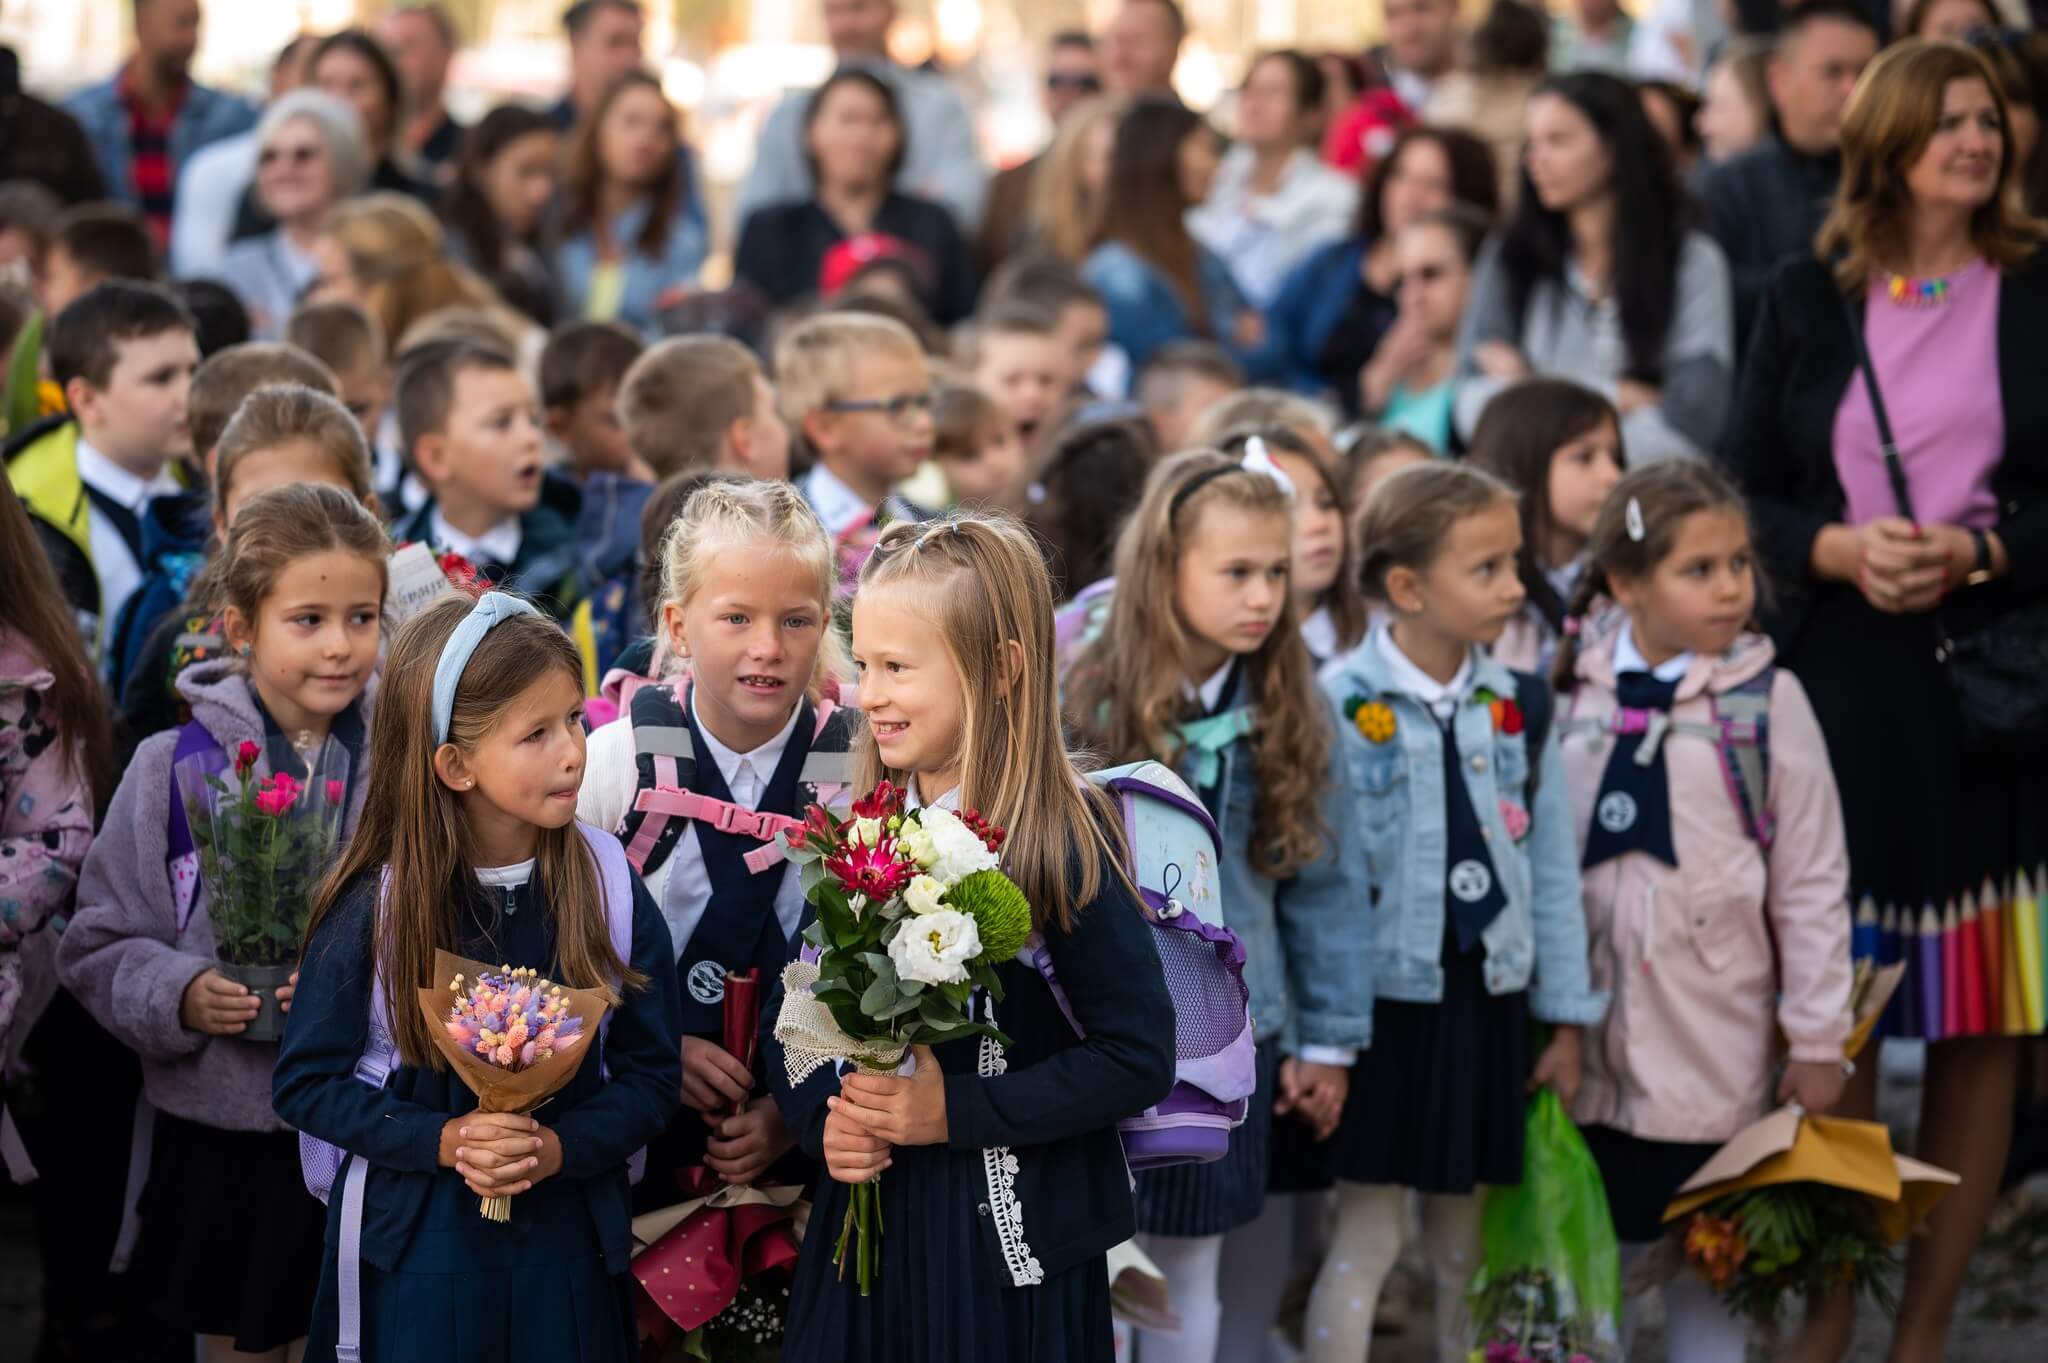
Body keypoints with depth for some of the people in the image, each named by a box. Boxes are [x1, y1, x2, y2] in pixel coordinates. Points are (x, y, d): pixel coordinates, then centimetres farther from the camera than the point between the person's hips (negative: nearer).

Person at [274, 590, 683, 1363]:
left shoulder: (609, 888, -6)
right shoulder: (373, 907, -10)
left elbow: (649, 1073, -1)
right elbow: (306, 1082, -5)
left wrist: (561, 1147, -19)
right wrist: (442, 1141, -18)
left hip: (568, 1240, 2)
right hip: (416, 1246, -2)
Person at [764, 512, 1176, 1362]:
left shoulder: (1062, 845, -12)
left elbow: (1138, 1059, -14)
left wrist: (956, 1111, -18)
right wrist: (822, 1120, -9)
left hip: (1013, 1236, -5)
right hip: (867, 1222, 5)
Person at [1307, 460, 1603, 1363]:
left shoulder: (1519, 708, 2)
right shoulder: (1338, 706, -13)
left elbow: (1552, 868, 7)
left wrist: (1565, 1019, 8)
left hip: (1486, 1001, 4)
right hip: (1382, 1001, -4)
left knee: (1462, 1238, 14)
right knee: (1366, 1235, 0)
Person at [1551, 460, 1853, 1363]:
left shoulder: (1766, 702, -6)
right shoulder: (1567, 696, -1)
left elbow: (1812, 882, -3)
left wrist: (1817, 1040, -3)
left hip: (1717, 1045, -2)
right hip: (1593, 1040, 2)